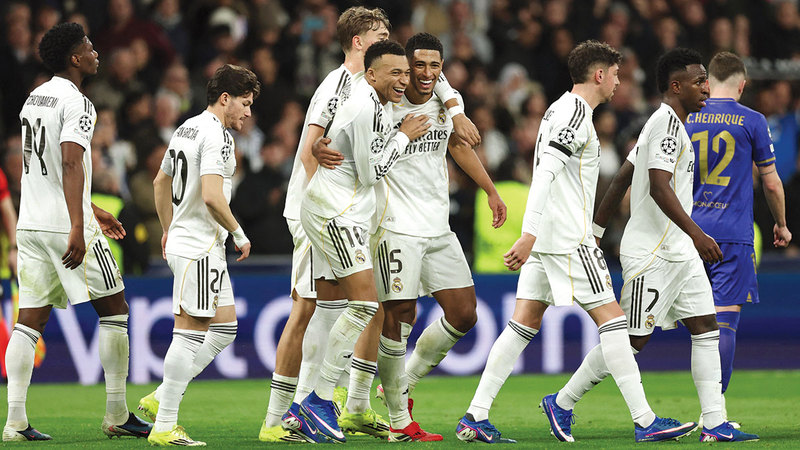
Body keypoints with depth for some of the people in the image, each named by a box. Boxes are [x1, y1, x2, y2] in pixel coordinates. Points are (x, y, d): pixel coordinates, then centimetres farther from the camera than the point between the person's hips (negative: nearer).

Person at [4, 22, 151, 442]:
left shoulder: (34, 98, 16)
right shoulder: (76, 102, -11)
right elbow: (71, 164, -22)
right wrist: (78, 229, -26)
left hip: (30, 223, 8)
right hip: (66, 224, -8)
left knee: (30, 320, 4)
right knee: (114, 309, 5)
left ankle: (15, 421, -4)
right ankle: (116, 415, 7)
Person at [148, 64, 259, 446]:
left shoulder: (187, 129, 16)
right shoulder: (216, 135, -15)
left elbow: (161, 182, 27)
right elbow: (212, 196, -25)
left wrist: (168, 229, 35)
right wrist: (240, 235, -12)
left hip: (182, 242, 10)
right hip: (200, 247, -10)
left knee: (225, 327, 13)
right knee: (190, 333, -9)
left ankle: (162, 399, 12)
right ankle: (164, 427, -9)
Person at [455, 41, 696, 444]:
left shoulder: (560, 109, 20)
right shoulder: (576, 111, -12)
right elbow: (546, 172, -22)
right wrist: (530, 234, -27)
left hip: (545, 238, 10)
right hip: (568, 239, -10)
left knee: (524, 324, 6)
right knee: (611, 319, -7)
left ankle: (475, 416, 2)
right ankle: (645, 422, -7)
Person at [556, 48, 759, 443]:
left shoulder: (666, 123, 17)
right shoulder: (666, 121, -14)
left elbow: (622, 178, 21)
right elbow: (659, 187, -25)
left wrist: (596, 230, 24)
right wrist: (696, 234, -31)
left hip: (678, 252, 10)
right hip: (652, 252, -10)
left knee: (706, 328, 2)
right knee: (633, 338, -5)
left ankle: (714, 424, -1)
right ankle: (563, 402, 7)